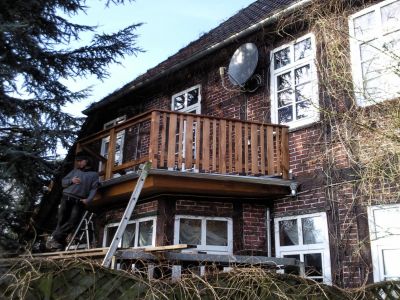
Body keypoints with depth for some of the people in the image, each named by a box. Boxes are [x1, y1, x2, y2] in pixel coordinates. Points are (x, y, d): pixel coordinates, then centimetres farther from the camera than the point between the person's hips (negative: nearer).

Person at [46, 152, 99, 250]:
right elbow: (63, 182, 19)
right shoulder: (75, 171, 25)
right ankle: (60, 242, -5)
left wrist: (88, 200, -13)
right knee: (62, 220, -9)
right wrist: (71, 180, -3)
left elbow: (94, 189, 3)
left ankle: (54, 238, -14)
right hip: (67, 198, 2)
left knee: (73, 221, -17)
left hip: (80, 201, -2)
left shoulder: (94, 174, 16)